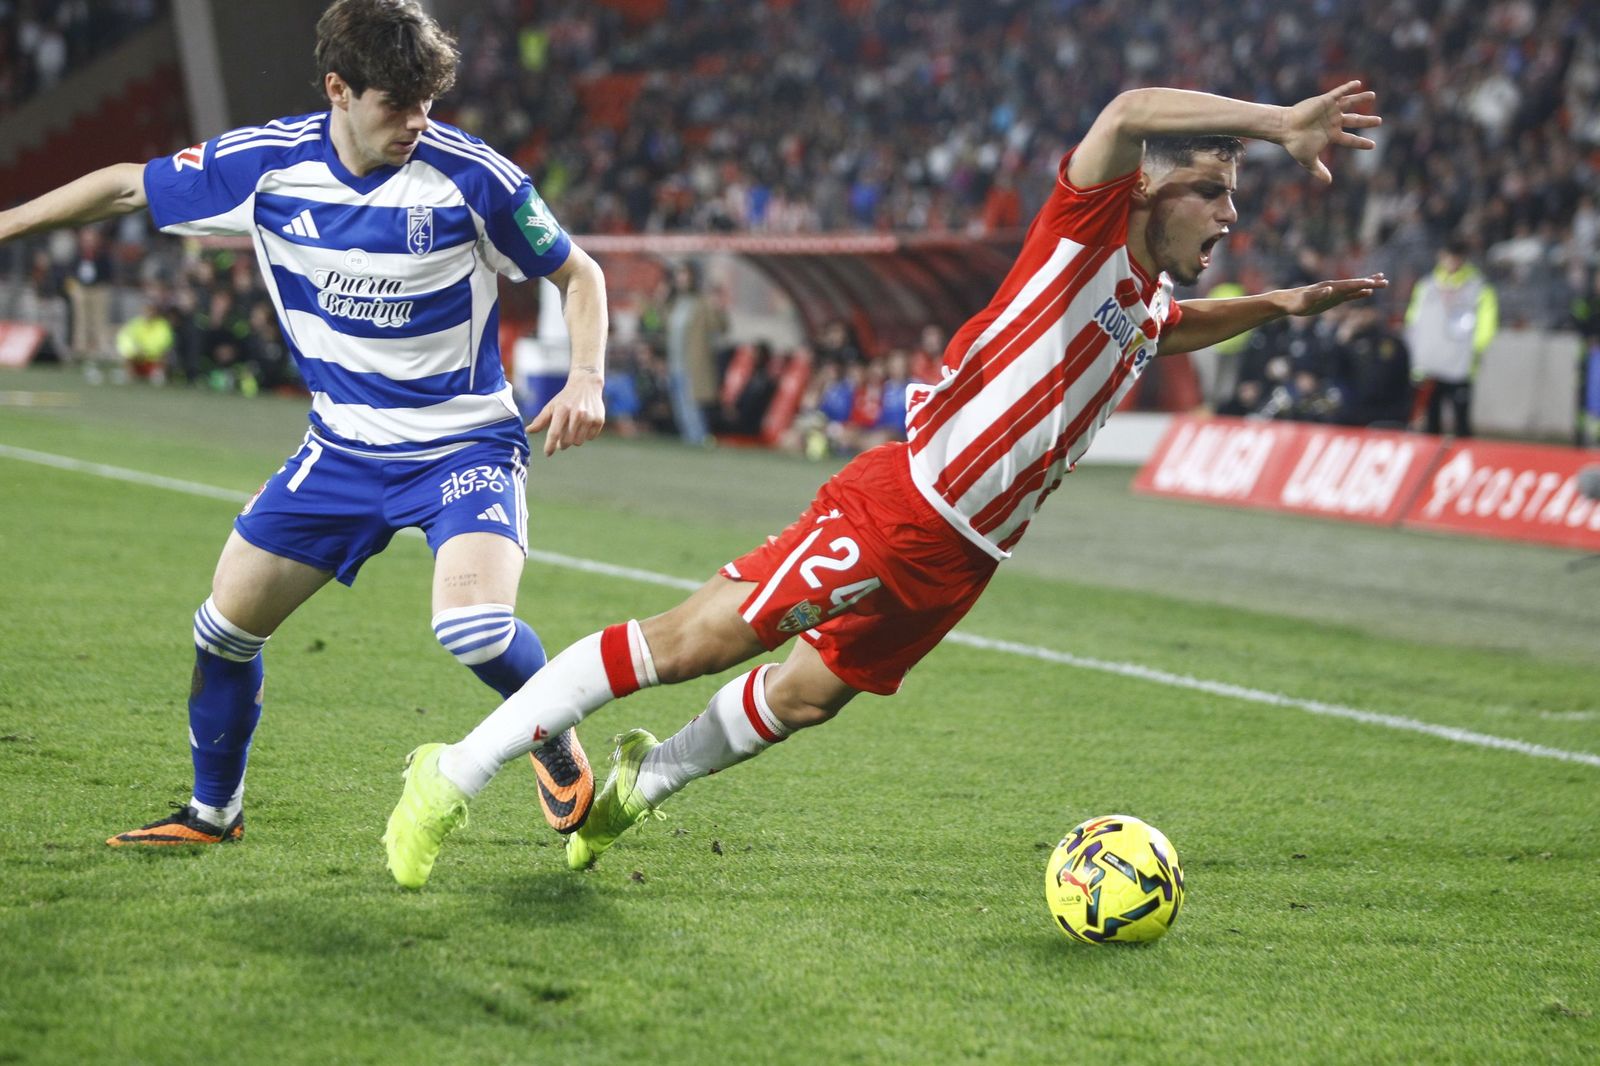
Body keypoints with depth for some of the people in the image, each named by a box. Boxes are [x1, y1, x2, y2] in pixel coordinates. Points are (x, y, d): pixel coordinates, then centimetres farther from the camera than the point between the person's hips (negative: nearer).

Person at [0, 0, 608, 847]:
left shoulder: (471, 176, -18)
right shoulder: (265, 163, -11)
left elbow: (578, 274, -5)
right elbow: (131, 187, 4)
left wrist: (585, 379, -20)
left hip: (463, 444, -4)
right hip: (342, 449, 4)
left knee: (474, 625, -29)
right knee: (225, 624, 6)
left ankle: (556, 745, 3)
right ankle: (213, 811, 30)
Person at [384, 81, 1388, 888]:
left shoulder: (1149, 301, 14)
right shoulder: (1087, 231, -11)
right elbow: (1128, 112, -31)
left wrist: (1276, 305, 25)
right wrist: (1281, 119, -31)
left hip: (960, 561, 9)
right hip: (903, 503, -9)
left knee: (806, 696, 17)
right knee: (691, 641, -9)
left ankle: (644, 780, 40)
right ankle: (457, 774, -3)